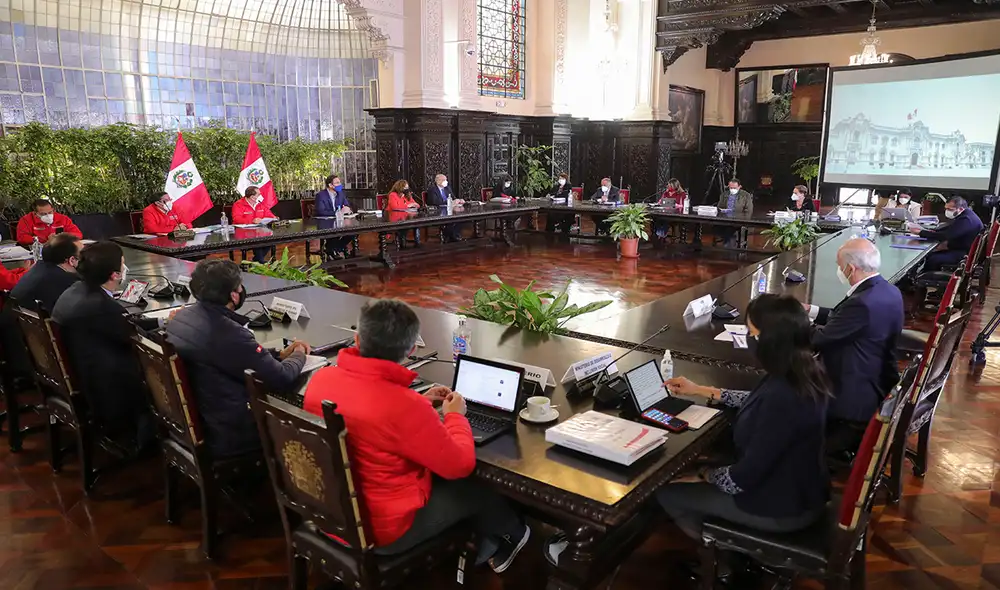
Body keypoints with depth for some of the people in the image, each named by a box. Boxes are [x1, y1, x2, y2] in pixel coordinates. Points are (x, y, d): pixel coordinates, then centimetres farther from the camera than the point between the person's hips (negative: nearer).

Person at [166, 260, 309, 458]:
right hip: (229, 435, -9)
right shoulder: (229, 333, -29)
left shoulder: (182, 316, -1)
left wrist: (280, 355, 10)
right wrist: (299, 355, -1)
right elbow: (282, 379, -22)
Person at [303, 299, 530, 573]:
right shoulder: (405, 406, -34)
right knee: (474, 489, 16)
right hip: (378, 529, -6)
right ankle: (510, 535, 47)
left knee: (436, 476, 25)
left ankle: (482, 546, 41)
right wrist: (455, 415, -2)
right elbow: (460, 465, -18)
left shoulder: (321, 378, -11)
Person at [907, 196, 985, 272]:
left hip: (965, 254, -11)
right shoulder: (965, 215, 10)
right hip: (958, 249, 11)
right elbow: (946, 229, 13)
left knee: (933, 259, -24)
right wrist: (925, 230, -3)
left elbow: (945, 235, -26)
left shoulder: (966, 219, -23)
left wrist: (920, 233, -23)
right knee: (929, 255, 4)